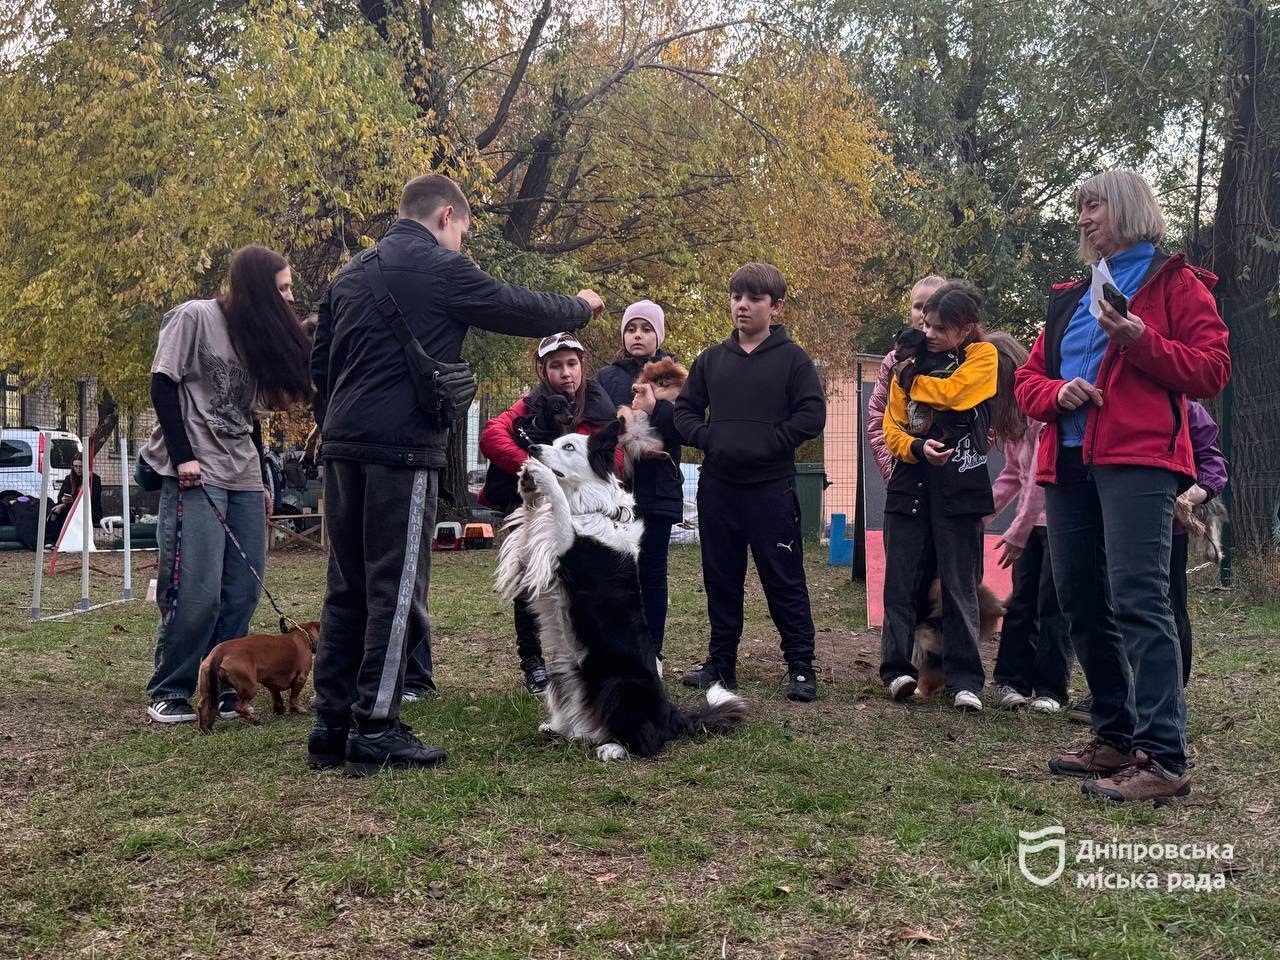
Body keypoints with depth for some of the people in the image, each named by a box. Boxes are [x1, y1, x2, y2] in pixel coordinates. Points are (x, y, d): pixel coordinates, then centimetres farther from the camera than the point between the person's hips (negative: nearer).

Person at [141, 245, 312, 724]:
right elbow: (162, 387, -7)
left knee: (242, 590, 2)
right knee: (196, 591, -11)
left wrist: (260, 482, 18)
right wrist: (183, 457, -14)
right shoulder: (195, 318, -4)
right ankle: (169, 693, 2)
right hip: (195, 475, -7)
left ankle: (222, 689, 10)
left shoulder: (257, 336, 16)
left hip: (244, 479, 7)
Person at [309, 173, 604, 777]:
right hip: (402, 450, -8)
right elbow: (523, 311, 1)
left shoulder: (351, 274, 18)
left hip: (342, 448, 8)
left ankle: (330, 726, 12)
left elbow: (319, 362, 20)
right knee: (397, 590, -3)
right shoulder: (441, 270, -4)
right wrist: (581, 307, 20)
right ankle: (375, 731, -3)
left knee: (347, 587, 10)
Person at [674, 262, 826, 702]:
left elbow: (812, 416, -7)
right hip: (718, 487, 4)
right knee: (721, 578, 12)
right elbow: (685, 411, 12)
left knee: (784, 579, 0)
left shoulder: (792, 358, -2)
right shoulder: (710, 359, 10)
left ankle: (800, 665, 7)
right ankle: (721, 662, 22)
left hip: (771, 487, -4)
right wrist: (708, 438, -6)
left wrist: (768, 443, -14)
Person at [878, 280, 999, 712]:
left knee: (960, 587, 0)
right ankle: (897, 669, 7)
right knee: (901, 583, 1)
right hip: (909, 482, 4)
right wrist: (915, 448, -11)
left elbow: (951, 393, -15)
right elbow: (891, 426, 9)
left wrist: (910, 380, 1)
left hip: (958, 485, -4)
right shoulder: (913, 360, 13)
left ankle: (965, 680, 4)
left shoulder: (982, 356, 3)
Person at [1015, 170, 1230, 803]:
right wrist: (1056, 391, -3)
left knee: (1138, 599, -17)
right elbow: (1028, 378, 21)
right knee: (1081, 604, 7)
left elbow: (1211, 370, -3)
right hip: (1067, 466, 7)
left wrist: (1141, 341, -17)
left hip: (1137, 459, -7)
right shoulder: (1070, 299, 24)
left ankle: (1163, 757, -17)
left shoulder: (1175, 283, 6)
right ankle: (1117, 737, 18)